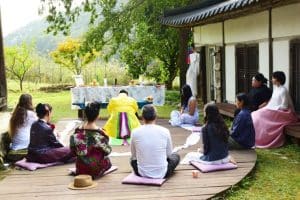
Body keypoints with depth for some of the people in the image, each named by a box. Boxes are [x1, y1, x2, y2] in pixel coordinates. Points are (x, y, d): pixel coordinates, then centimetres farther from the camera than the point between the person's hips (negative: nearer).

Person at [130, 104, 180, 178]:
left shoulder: (135, 132, -10)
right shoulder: (165, 131, -10)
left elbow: (134, 155, 5)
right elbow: (169, 154, 4)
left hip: (142, 173, 1)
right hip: (162, 174, -1)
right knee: (176, 156, 28)